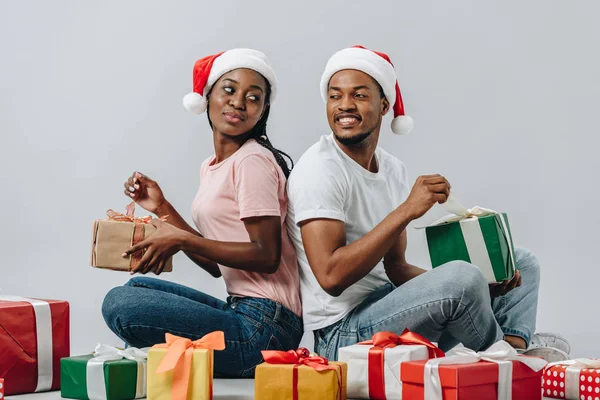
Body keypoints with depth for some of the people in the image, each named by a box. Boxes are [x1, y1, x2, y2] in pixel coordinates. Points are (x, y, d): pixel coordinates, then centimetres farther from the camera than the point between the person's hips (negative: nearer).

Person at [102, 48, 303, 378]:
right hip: (240, 312, 9)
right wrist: (163, 209, 9)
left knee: (119, 303, -15)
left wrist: (182, 239, -15)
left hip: (265, 327, -9)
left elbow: (266, 256, -17)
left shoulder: (253, 160, -11)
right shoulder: (210, 167, 16)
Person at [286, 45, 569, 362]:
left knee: (520, 263, 13)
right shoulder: (320, 169, -16)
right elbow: (331, 276, -26)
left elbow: (395, 268, 11)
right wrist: (407, 210, -26)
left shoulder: (393, 169, 10)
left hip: (387, 308, 9)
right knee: (462, 278, -31)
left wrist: (479, 285, -4)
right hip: (343, 333, -9)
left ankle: (514, 347, -14)